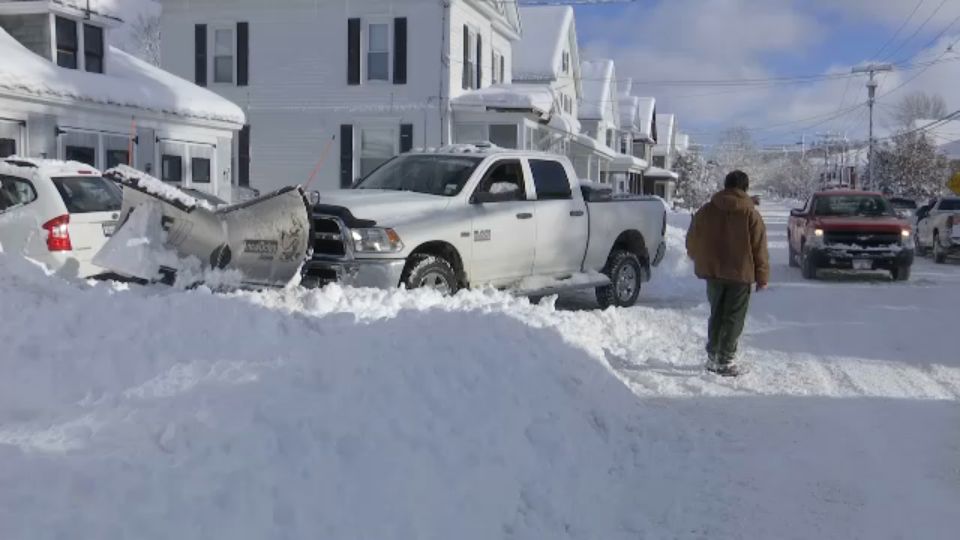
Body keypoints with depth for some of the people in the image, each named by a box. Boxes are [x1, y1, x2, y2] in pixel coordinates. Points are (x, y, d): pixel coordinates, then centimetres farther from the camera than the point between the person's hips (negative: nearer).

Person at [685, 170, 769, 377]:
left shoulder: (706, 211, 3)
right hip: (740, 274, -3)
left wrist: (700, 259, 28)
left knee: (716, 315, 17)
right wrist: (762, 276, 1)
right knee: (734, 318, 3)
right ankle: (726, 361, -1)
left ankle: (712, 357, 19)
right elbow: (759, 249, -5)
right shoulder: (751, 214, -6)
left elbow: (691, 242, 9)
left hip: (713, 272, 3)